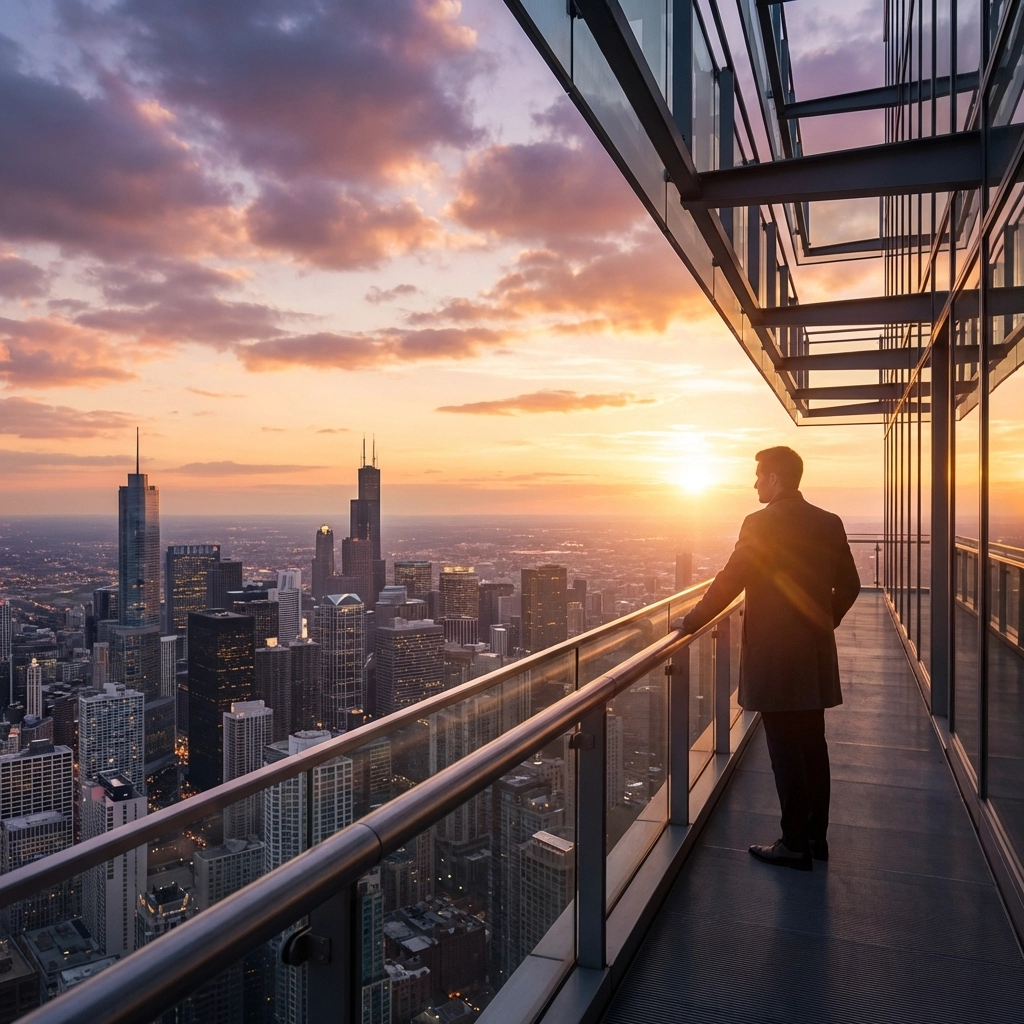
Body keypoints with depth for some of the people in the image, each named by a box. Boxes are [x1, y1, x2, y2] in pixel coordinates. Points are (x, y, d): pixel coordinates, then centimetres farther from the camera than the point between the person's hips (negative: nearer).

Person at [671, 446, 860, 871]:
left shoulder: (762, 523, -14)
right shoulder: (829, 523, 6)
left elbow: (729, 582, -14)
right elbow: (849, 586, 12)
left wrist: (690, 622, -3)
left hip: (775, 659, -7)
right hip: (816, 654, 7)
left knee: (786, 753, 2)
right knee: (813, 746, 16)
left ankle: (795, 845, 12)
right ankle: (816, 836, 27)